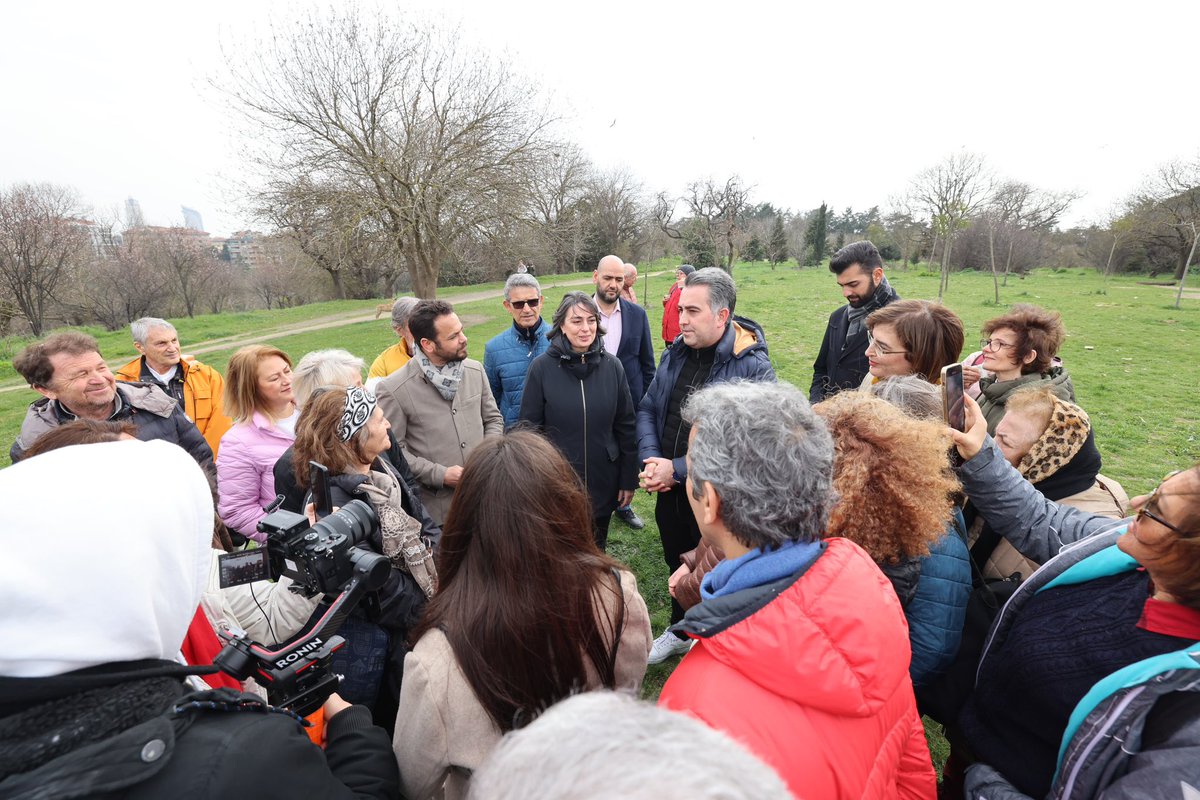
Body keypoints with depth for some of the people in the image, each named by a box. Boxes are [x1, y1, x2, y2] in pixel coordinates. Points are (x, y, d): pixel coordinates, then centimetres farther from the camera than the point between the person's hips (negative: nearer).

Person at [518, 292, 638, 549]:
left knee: (596, 549, 21)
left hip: (603, 483, 2)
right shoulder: (542, 367, -11)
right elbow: (530, 429, -6)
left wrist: (629, 479, 3)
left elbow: (625, 426, 1)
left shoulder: (611, 366, -4)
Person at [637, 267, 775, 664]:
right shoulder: (675, 354, 0)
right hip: (670, 491, 6)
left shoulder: (753, 366, -20)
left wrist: (677, 469, -24)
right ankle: (680, 631, 52)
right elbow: (647, 409, 7)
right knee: (677, 565, 26)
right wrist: (651, 458, -10)